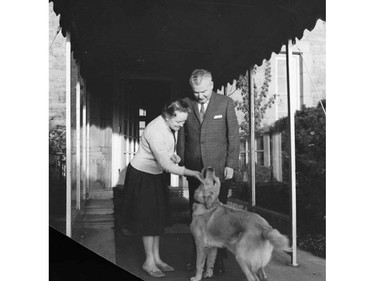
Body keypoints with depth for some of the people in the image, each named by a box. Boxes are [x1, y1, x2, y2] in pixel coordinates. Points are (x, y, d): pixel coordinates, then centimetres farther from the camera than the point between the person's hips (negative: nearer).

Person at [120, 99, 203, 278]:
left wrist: (172, 155, -8)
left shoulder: (168, 125, -5)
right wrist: (191, 173, -34)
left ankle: (156, 258, 23)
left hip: (156, 175, 8)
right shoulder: (155, 131, -32)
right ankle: (149, 262, 12)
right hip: (142, 176, -8)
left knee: (158, 217, 12)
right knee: (148, 218, -1)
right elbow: (165, 164, -34)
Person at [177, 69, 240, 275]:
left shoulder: (225, 103, 0)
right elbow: (182, 136, 11)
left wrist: (231, 164, -6)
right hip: (193, 169, 3)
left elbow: (234, 135, 0)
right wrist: (180, 163, 7)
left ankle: (218, 259, 13)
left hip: (218, 169, -2)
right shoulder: (186, 104, 6)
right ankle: (198, 256, 20)